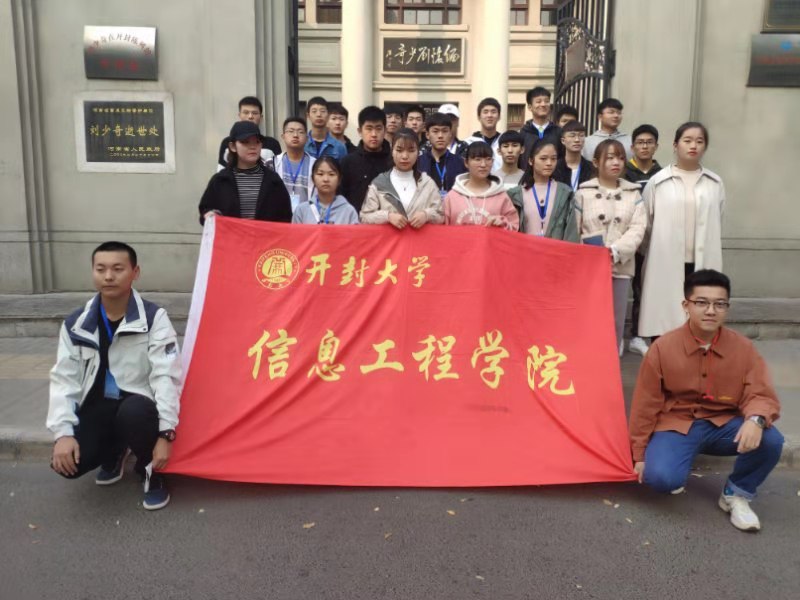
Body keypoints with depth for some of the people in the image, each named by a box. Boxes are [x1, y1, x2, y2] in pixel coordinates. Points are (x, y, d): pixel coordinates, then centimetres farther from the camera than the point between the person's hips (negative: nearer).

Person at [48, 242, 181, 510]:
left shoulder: (154, 318, -12)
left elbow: (166, 376, -17)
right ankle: (115, 452, 17)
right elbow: (64, 379, -2)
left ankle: (149, 469, -4)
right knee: (67, 462, -22)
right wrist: (63, 432, -15)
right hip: (98, 406, 3)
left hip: (138, 405, -3)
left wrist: (165, 434, -24)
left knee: (132, 413, -38)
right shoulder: (76, 324, -1)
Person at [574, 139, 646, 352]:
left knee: (616, 320, 7)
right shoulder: (583, 193, 3)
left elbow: (637, 229, -3)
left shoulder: (633, 194, 8)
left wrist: (615, 252, -17)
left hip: (620, 267, 2)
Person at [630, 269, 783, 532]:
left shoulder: (744, 348, -7)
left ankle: (736, 494, 3)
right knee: (661, 478, -28)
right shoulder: (663, 347, -12)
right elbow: (645, 405, -6)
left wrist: (755, 420, -34)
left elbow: (762, 395, -8)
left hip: (724, 424, 3)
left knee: (771, 441, -26)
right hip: (676, 424, -2)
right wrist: (639, 455, -1)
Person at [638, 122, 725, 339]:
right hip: (666, 263, -2)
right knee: (662, 318, 2)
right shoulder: (658, 181, 0)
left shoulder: (715, 184, 8)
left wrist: (708, 253, 16)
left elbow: (717, 224, 15)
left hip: (703, 263, 2)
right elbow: (644, 223, 5)